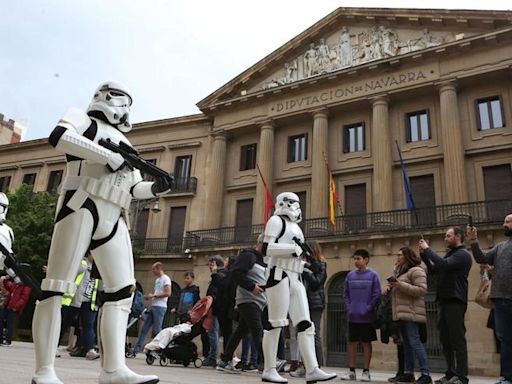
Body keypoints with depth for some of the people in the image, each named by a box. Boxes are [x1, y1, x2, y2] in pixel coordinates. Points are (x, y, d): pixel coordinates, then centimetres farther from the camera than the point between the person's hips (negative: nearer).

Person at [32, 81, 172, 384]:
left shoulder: (125, 145, 27)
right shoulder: (84, 119, 9)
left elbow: (134, 188, 23)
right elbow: (58, 137, -14)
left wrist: (156, 187, 1)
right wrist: (110, 156, -15)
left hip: (113, 219, 7)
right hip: (82, 206, -7)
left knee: (123, 290, -2)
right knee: (57, 287, -7)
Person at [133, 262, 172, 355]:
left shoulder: (166, 278, -7)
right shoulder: (157, 280, 21)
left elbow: (168, 293, -17)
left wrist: (154, 296, -13)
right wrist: (148, 296, 6)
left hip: (160, 307, -9)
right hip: (153, 306, 9)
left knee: (157, 330, -7)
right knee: (145, 328, 7)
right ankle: (137, 349, 10)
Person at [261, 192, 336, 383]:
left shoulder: (295, 227, 25)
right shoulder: (276, 221, 0)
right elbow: (267, 249, -13)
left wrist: (305, 264, 13)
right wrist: (294, 248, -15)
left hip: (295, 279, 8)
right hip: (279, 276, -8)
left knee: (305, 324, 0)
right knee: (275, 323, -6)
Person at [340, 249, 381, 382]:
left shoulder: (373, 275, -5)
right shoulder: (350, 275, 5)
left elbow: (377, 294, -7)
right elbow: (346, 294, 9)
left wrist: (368, 309, -12)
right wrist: (349, 308, -2)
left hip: (367, 317, -3)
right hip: (353, 316, 4)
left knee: (366, 343, 5)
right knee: (352, 342, 8)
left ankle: (366, 371, 14)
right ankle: (351, 370, 17)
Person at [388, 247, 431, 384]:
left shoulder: (416, 270, -9)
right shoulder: (402, 271, 22)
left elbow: (422, 290, -19)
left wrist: (401, 285, -21)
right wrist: (393, 286, 11)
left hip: (411, 313, -10)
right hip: (402, 313, 10)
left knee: (415, 342, -13)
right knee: (407, 343, 10)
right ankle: (408, 373, 14)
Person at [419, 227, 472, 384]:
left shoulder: (463, 254, -7)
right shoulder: (450, 254, 21)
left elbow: (444, 265, -23)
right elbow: (434, 269, 22)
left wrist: (428, 249, -15)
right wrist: (424, 254, 10)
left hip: (455, 301, -9)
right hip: (445, 301, 9)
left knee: (457, 339, -7)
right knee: (446, 339, 10)